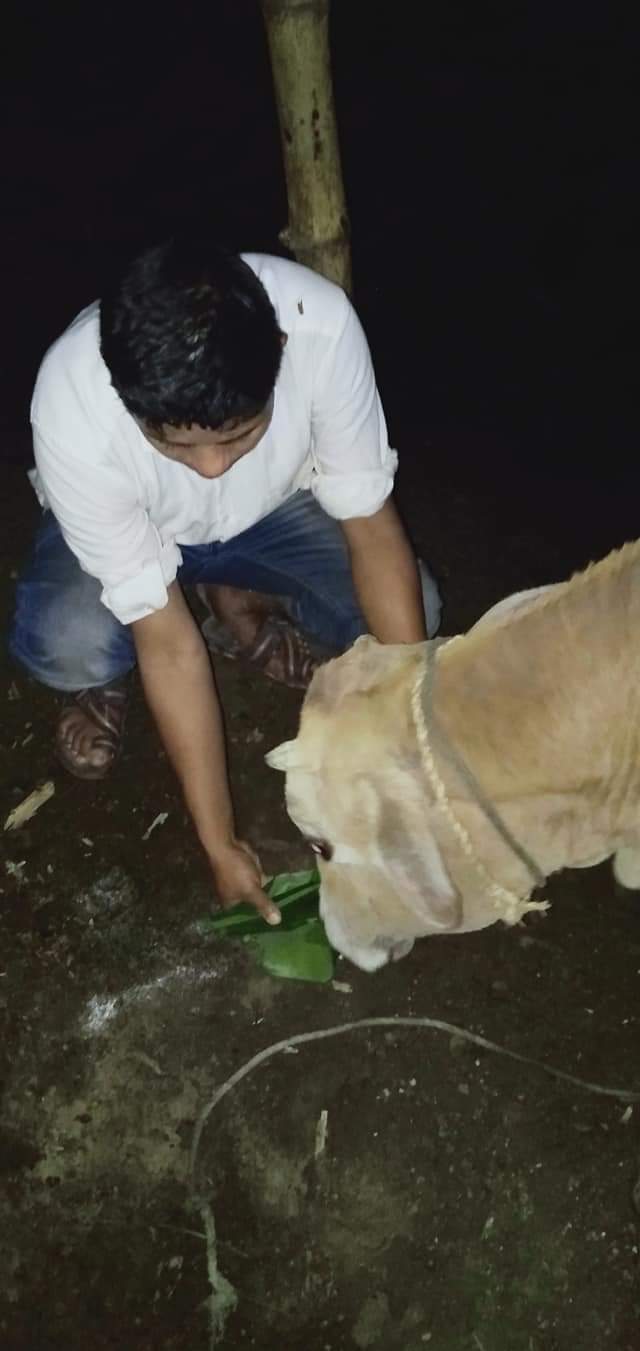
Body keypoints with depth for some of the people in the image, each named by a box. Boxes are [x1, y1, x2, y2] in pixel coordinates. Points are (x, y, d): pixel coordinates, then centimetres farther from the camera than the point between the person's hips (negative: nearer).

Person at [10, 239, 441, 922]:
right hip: (125, 529, -2)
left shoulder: (319, 322, -36)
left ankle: (239, 603, 8)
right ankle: (100, 679, 4)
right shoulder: (72, 411, -39)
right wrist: (221, 844, -29)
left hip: (270, 507, 3)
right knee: (64, 640, -34)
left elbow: (370, 523, -25)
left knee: (412, 614, -21)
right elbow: (167, 641, -32)